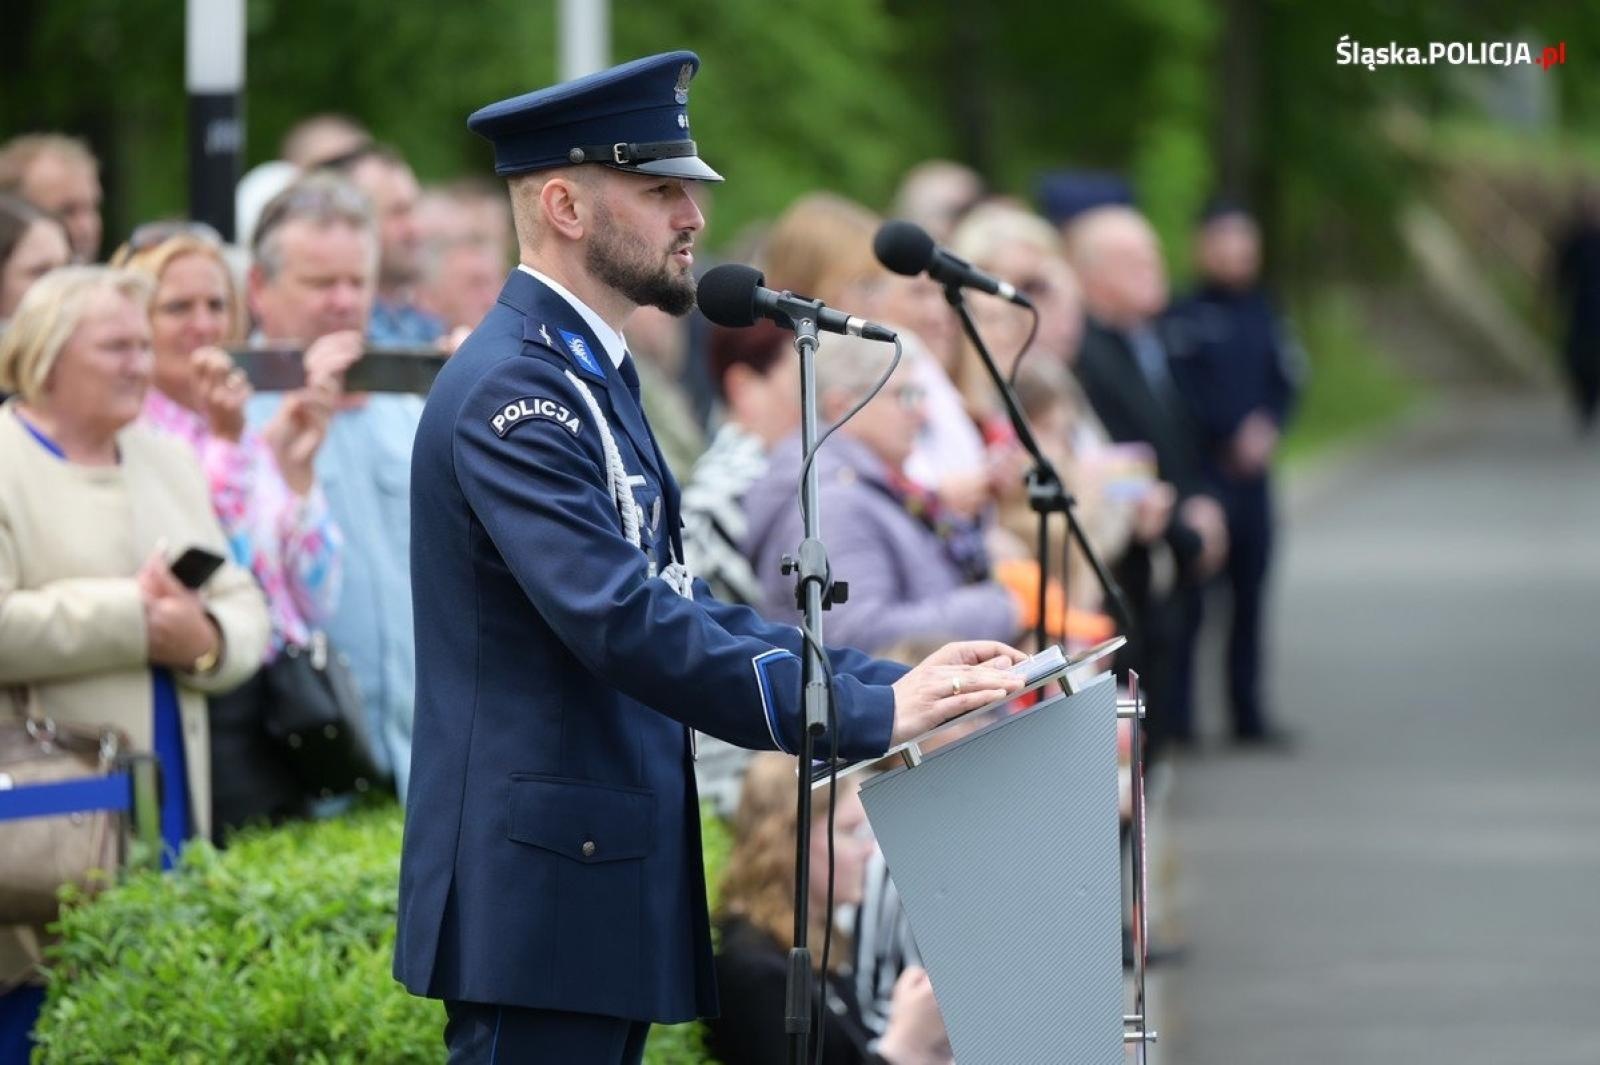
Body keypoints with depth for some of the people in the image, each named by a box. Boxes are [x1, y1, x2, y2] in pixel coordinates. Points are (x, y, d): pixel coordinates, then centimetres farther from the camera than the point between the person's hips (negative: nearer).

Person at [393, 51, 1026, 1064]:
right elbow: (625, 627, -25)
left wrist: (891, 680, 9)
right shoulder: (513, 389, -15)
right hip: (540, 892, -10)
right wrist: (869, 714, -24)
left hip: (601, 881, 10)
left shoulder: (590, 379, 18)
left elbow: (680, 606, 20)